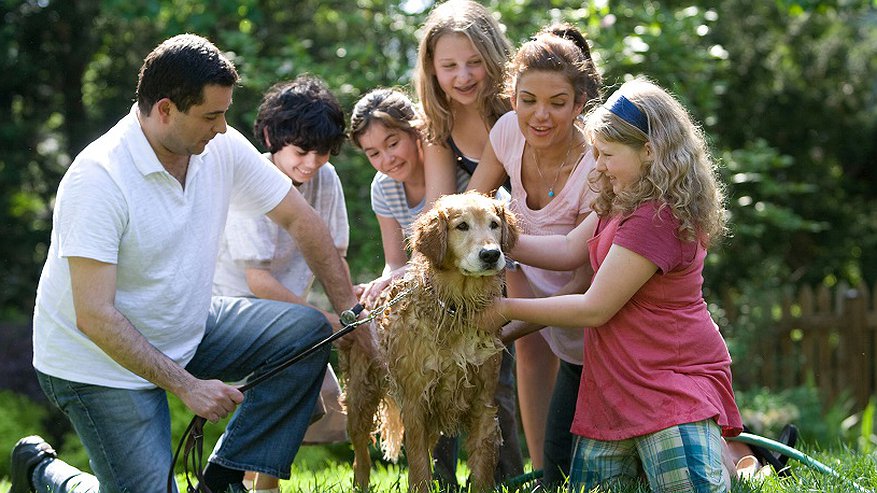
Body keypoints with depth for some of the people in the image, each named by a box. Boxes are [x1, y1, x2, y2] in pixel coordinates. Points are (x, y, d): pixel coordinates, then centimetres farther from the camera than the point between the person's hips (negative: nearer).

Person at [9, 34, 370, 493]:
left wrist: (349, 310, -1)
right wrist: (188, 387, -29)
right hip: (102, 363, -7)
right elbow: (94, 317, -30)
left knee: (307, 331, -8)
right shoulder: (97, 179, -28)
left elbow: (300, 219, 3)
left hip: (187, 332, 7)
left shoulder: (222, 148, -9)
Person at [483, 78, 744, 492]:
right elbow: (569, 249, 12)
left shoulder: (655, 218, -21)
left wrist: (507, 309, -7)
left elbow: (594, 309, -18)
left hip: (672, 383, -9)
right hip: (616, 384, 9)